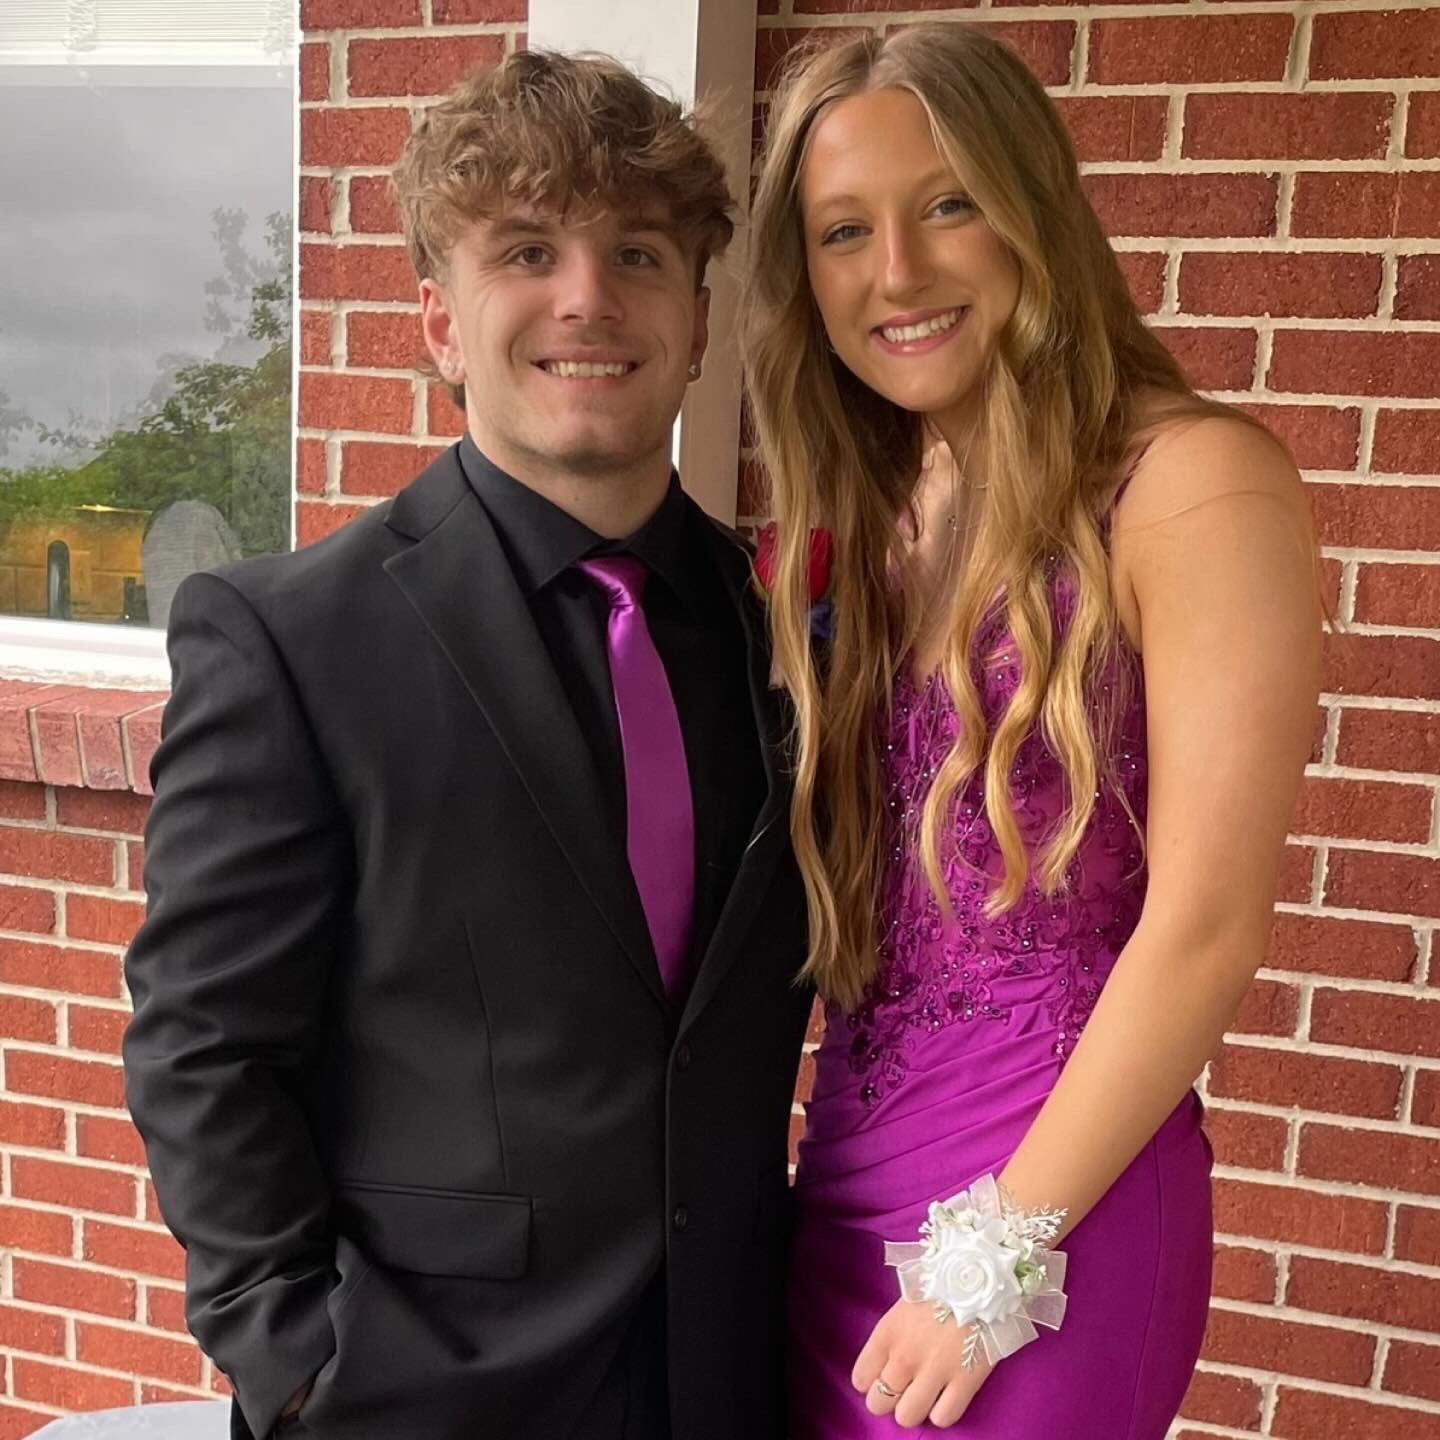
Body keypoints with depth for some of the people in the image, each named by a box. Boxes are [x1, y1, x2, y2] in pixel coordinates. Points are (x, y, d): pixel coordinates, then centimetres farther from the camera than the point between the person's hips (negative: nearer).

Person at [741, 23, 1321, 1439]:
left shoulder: (1193, 481, -14)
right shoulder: (854, 518, 6)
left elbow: (1206, 926, -17)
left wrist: (1002, 1247, -13)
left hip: (1047, 1205, -6)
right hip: (842, 1184, 6)